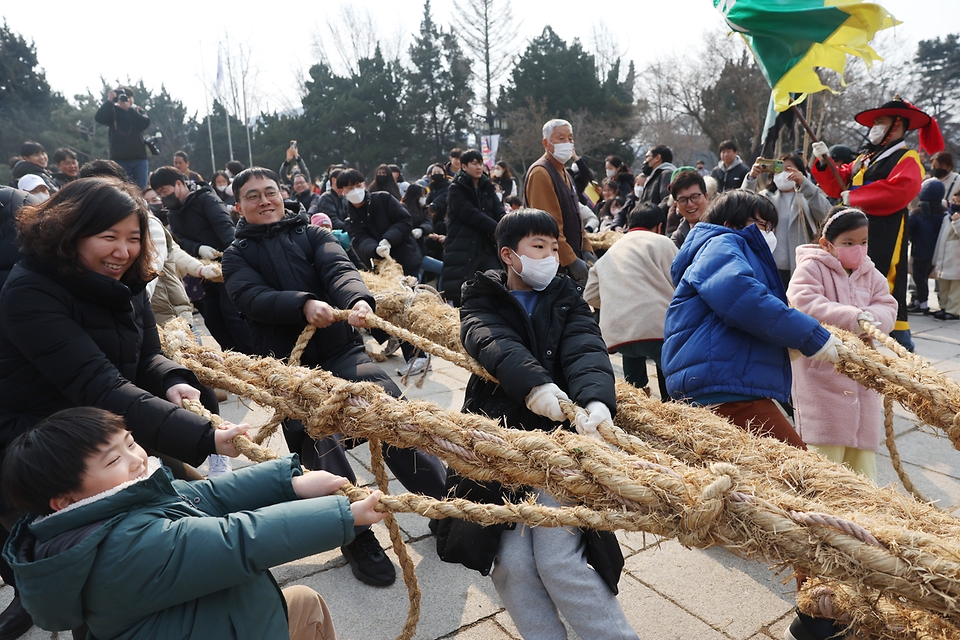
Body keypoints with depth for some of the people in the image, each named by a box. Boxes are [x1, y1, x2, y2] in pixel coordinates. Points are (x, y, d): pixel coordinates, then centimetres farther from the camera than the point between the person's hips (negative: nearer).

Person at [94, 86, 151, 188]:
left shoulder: (138, 111, 13)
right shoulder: (113, 111, 9)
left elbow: (145, 123, -7)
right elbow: (99, 118, -9)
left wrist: (129, 109, -12)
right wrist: (109, 101, -13)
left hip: (139, 158, 1)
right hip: (119, 159, -1)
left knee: (142, 190, -1)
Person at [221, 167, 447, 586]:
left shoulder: (312, 234, 13)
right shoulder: (237, 255, 11)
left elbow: (339, 269, -8)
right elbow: (252, 298, -11)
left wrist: (359, 300, -33)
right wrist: (304, 304, -32)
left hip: (342, 351, 1)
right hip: (288, 365, 0)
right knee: (318, 449, -10)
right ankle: (359, 539, 8)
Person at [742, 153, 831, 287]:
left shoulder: (809, 195, 8)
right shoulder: (767, 195, 13)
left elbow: (824, 213, -12)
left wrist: (804, 183, -24)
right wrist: (751, 178, -22)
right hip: (771, 266, 2)